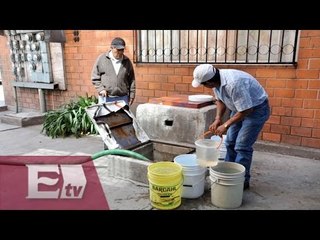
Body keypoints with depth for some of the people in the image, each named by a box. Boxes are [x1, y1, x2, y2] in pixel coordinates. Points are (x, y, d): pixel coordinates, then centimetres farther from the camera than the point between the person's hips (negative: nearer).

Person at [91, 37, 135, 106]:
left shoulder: (127, 61, 7)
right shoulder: (102, 58, 1)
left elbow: (131, 80, 12)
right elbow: (95, 76, 4)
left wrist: (132, 95, 8)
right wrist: (100, 88, -8)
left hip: (123, 98, 2)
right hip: (106, 98, -1)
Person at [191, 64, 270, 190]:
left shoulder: (234, 83, -37)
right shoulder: (216, 80, -10)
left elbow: (246, 110, -31)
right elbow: (220, 100, 6)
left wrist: (226, 125, -24)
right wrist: (217, 119, -7)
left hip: (256, 109, -8)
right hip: (240, 108, 8)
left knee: (242, 146, -9)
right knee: (230, 142, 11)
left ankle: (242, 180, 7)